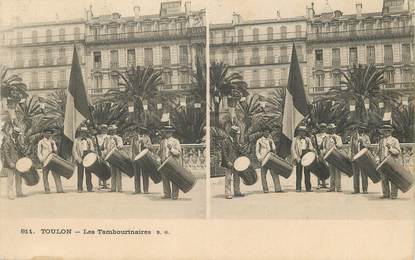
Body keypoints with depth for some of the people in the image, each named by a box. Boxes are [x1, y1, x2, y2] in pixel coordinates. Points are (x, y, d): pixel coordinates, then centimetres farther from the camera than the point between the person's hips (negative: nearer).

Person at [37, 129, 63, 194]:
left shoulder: (52, 141, 17)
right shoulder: (41, 142, 7)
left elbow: (56, 150, 12)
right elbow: (39, 152, 3)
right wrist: (42, 160, -9)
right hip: (45, 161, -2)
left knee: (56, 174, -7)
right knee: (45, 175, 0)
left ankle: (59, 189, -11)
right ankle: (47, 190, 3)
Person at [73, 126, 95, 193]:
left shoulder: (89, 140, 17)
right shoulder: (76, 140, 8)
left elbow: (92, 149, 11)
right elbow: (74, 150, 2)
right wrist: (78, 158, -10)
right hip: (80, 158, -2)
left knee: (88, 173, 2)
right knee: (80, 174, -4)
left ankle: (89, 188, 4)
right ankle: (80, 188, -3)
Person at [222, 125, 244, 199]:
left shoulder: (236, 142, 16)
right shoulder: (226, 141, -7)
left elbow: (239, 152, 24)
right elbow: (224, 153, -13)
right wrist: (228, 162, -19)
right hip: (229, 164, -8)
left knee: (237, 178, 11)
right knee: (228, 178, -7)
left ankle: (237, 192, 20)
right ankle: (228, 194, -5)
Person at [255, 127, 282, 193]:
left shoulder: (271, 140, 18)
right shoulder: (259, 141, 8)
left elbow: (274, 149, 12)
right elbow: (257, 151, 4)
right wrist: (260, 158, -8)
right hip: (263, 160, -2)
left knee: (275, 173, -7)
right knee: (263, 174, -1)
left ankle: (277, 188, -10)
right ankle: (265, 189, 5)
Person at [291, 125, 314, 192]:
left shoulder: (308, 139, 17)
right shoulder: (295, 139, 8)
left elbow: (312, 148, 15)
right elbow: (293, 149, 0)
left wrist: (309, 149, -9)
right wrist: (296, 157, -11)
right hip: (299, 157, -3)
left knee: (307, 172, 4)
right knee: (299, 173, -4)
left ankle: (308, 187, 8)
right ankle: (298, 188, -3)